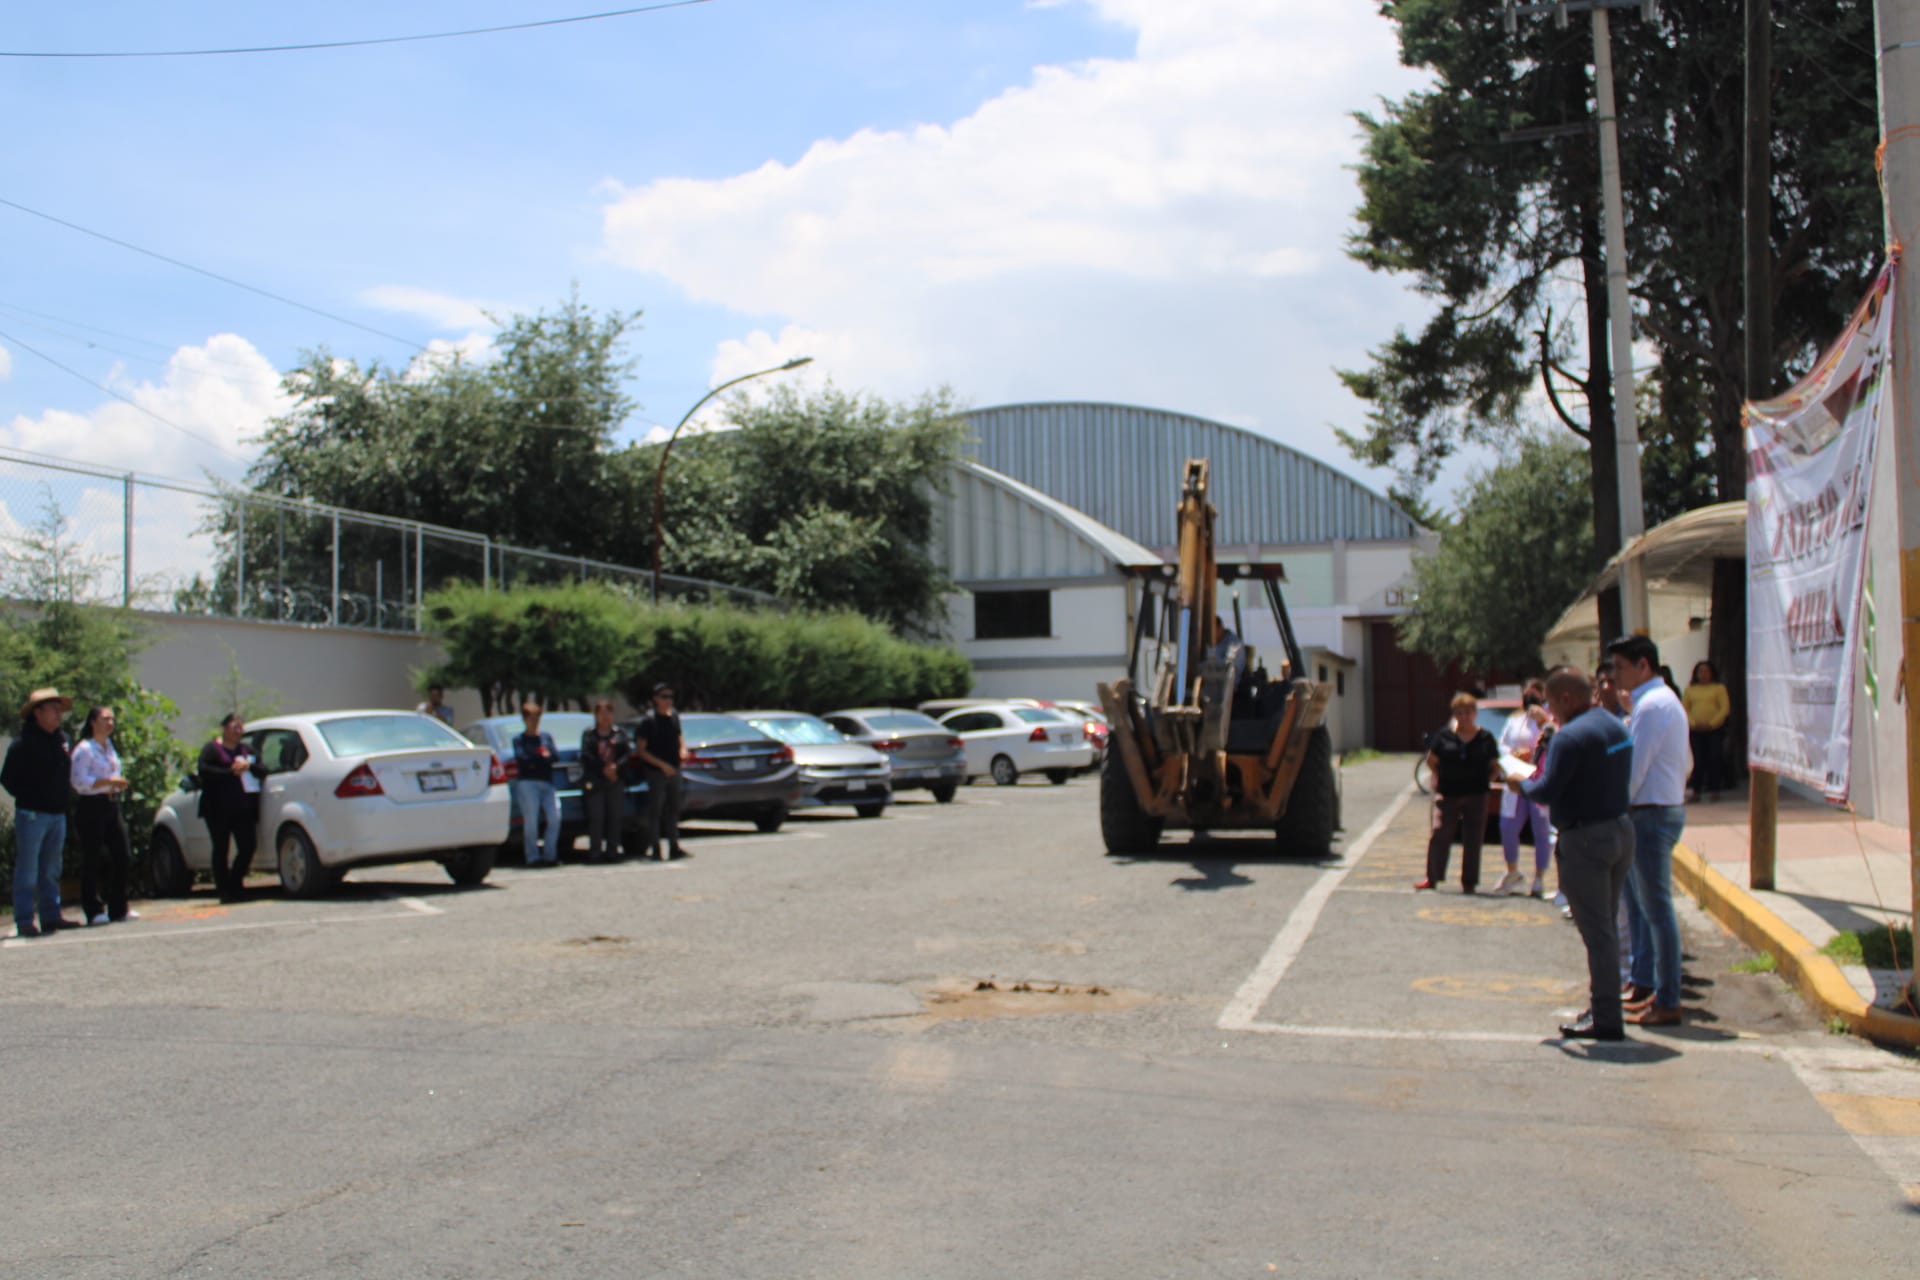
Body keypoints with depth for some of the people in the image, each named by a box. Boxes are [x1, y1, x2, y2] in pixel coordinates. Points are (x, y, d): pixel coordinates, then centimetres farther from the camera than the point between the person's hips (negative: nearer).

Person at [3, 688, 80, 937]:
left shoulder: (62, 738, 11)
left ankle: (51, 916, 18)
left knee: (51, 870, 12)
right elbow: (8, 779, -8)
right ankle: (24, 921, 1)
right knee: (27, 870, -3)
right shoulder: (23, 743, -10)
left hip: (57, 814, 7)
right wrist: (28, 798, -9)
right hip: (32, 814, -7)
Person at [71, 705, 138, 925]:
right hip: (91, 807, -8)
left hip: (112, 805, 8)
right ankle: (94, 911, 3)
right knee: (92, 861, -3)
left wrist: (119, 784, 10)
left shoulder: (109, 746, 18)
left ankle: (118, 909, 10)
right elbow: (79, 781, -16)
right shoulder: (83, 749, -8)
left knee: (121, 857, 3)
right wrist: (108, 781, -21)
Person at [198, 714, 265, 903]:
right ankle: (224, 891, 8)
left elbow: (263, 771, 11)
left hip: (243, 808, 4)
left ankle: (235, 885, 16)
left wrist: (249, 766, -9)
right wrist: (231, 772, -18)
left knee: (248, 847, -2)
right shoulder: (211, 749, 5)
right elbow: (204, 770, -13)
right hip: (219, 809, -4)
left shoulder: (245, 749, 20)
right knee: (221, 849, 1)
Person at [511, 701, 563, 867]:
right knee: (531, 820, -9)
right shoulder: (519, 739, 9)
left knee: (554, 818, -7)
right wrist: (542, 759, 0)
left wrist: (534, 761, -8)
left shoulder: (546, 736, 19)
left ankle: (549, 855, 2)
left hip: (547, 783, 3)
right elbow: (522, 759, -6)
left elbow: (553, 756, 5)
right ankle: (533, 857, -3)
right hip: (527, 783, -3)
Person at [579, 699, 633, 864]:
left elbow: (628, 753, 2)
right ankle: (595, 852, -1)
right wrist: (604, 770, -11)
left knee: (615, 817, 1)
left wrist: (615, 767, -13)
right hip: (595, 782, -2)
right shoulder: (589, 735, 7)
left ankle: (612, 851, 8)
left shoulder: (620, 733, 11)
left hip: (615, 781, 2)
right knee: (596, 817, -6)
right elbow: (586, 757, -2)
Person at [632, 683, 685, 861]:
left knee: (673, 810, 10)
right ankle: (655, 849, 4)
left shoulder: (674, 717, 8)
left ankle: (674, 847, 16)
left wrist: (682, 751, 0)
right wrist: (662, 765, -19)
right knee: (655, 811, -2)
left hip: (673, 771, 6)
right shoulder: (648, 721, -11)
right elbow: (641, 751, -12)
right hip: (656, 772, -6)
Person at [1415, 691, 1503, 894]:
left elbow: (1495, 767, 11)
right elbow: (1431, 761, 10)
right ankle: (1432, 877, 6)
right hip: (1448, 794, -1)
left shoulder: (1486, 738, 4)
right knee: (1439, 835, -6)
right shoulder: (1444, 736, 2)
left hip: (1476, 795, 1)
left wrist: (1487, 780, -2)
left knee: (1473, 839, 3)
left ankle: (1469, 882, 11)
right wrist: (1439, 779, 1)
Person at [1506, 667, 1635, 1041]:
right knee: (1606, 928, 17)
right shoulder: (1617, 726, 11)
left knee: (1596, 932, -3)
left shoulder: (1572, 736, -18)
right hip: (1621, 829, 9)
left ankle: (1606, 1020, 1)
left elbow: (1547, 791, -21)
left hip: (1586, 839, -9)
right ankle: (1603, 1008, 24)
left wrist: (1521, 783, 0)